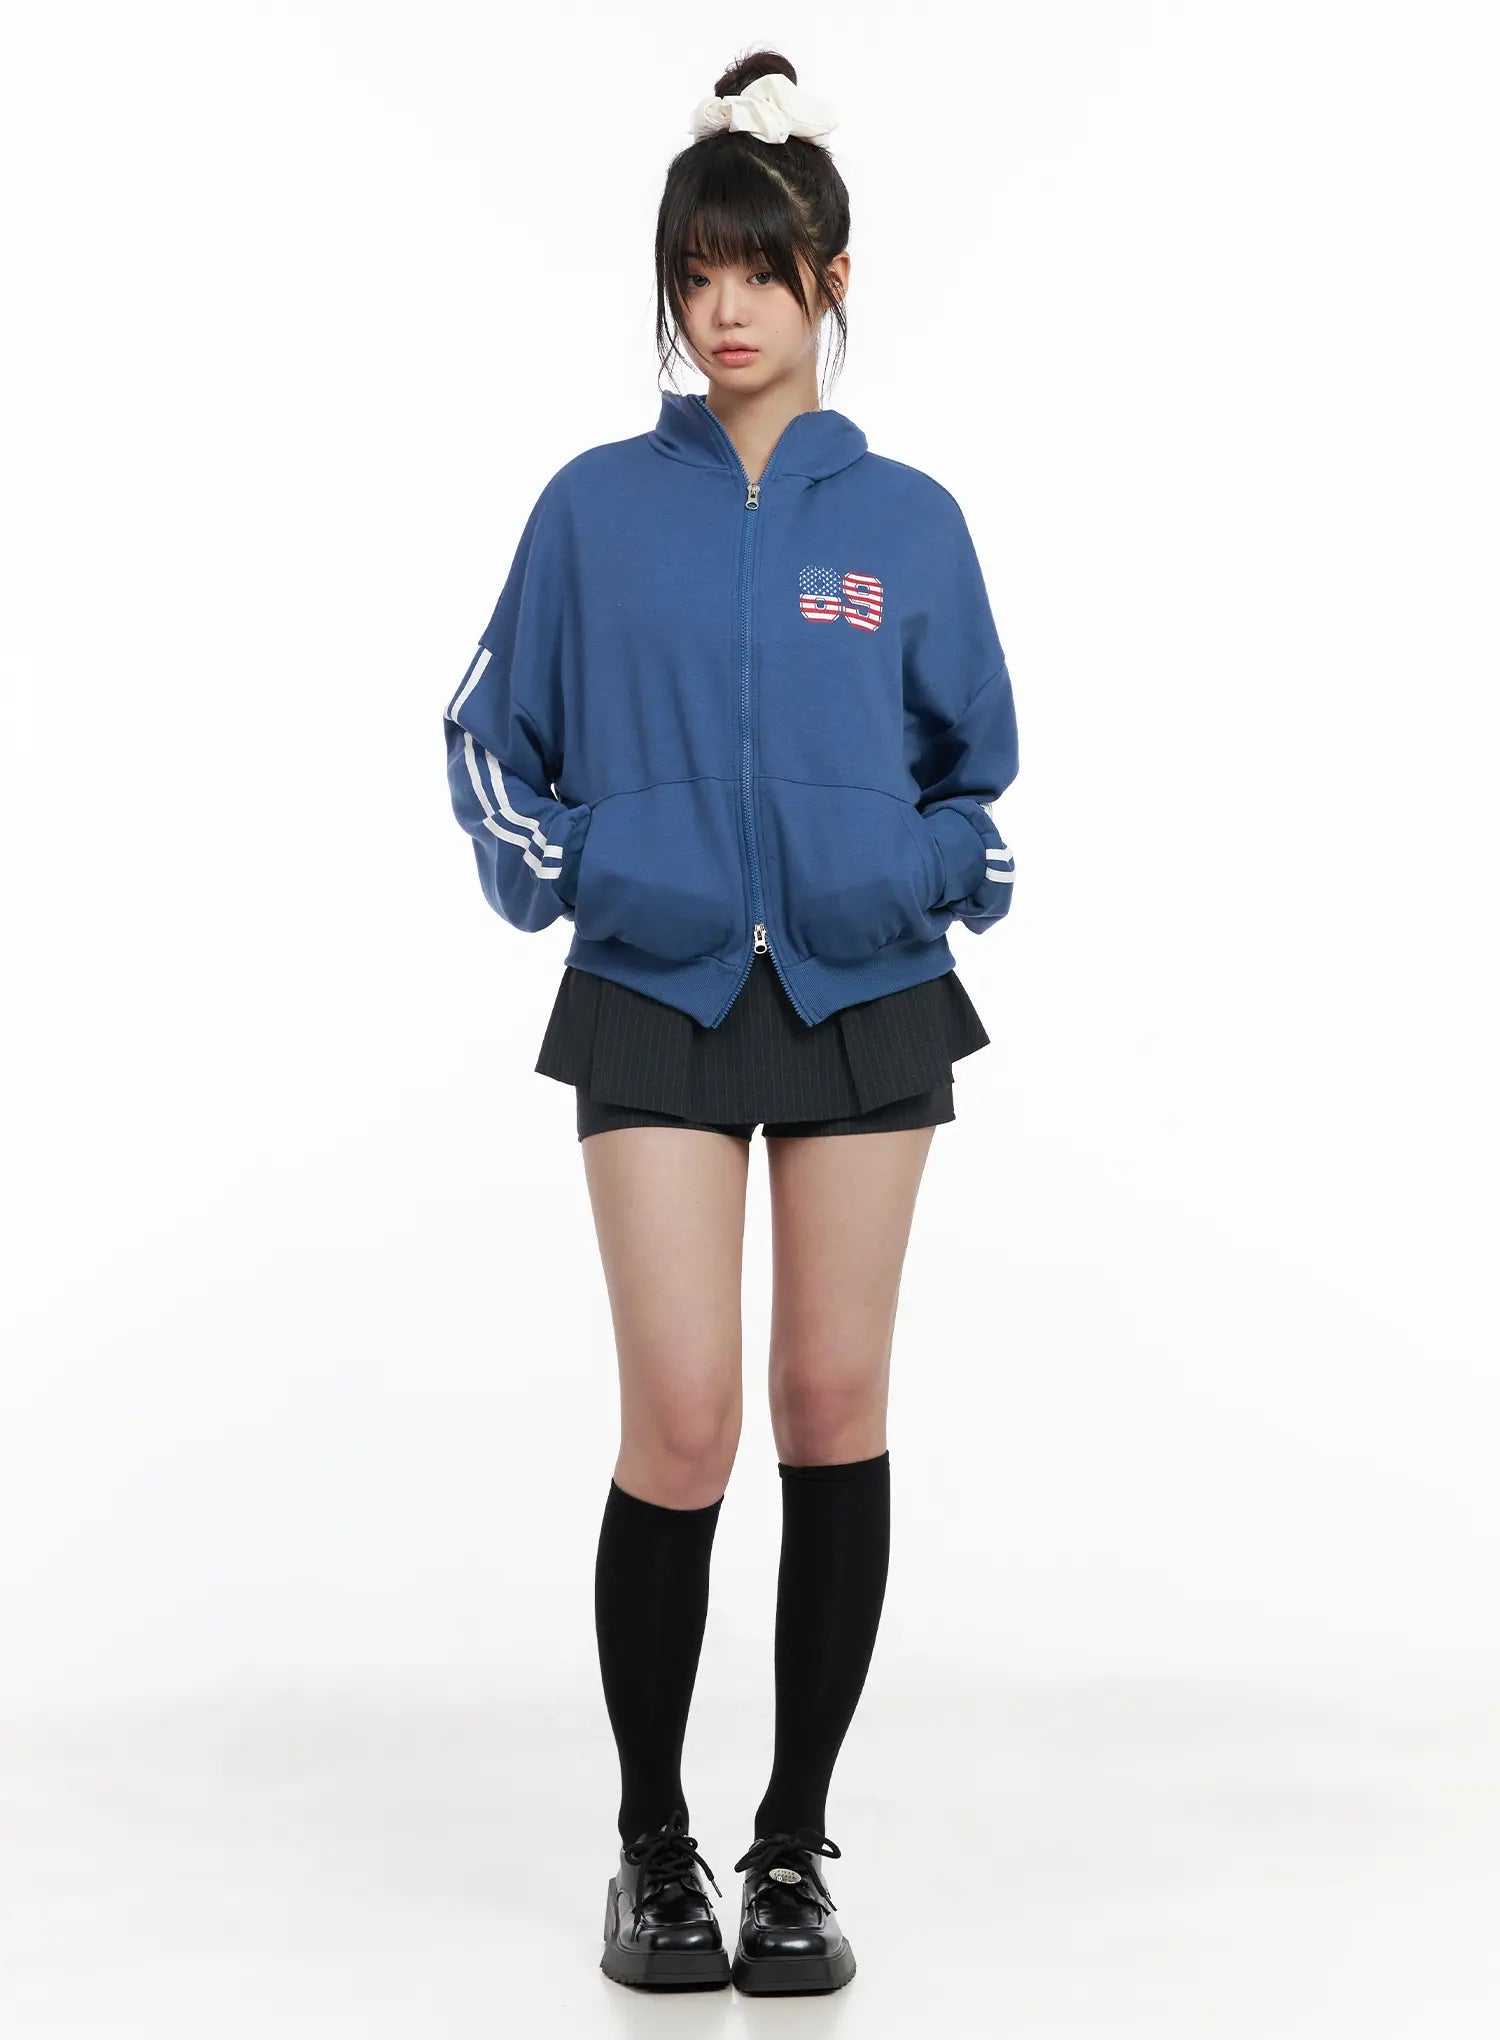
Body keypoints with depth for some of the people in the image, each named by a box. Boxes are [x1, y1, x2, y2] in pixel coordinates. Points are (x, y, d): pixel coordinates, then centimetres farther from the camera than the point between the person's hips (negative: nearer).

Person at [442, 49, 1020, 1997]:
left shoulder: (906, 519, 5)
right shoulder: (597, 508, 3)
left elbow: (978, 764, 16)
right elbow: (493, 735, 13)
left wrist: (939, 880, 0)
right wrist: (554, 883, -1)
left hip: (866, 999, 1)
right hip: (658, 1000, -1)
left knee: (835, 1409, 3)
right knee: (681, 1424, -8)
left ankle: (798, 1845, 16)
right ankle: (652, 1850, 11)